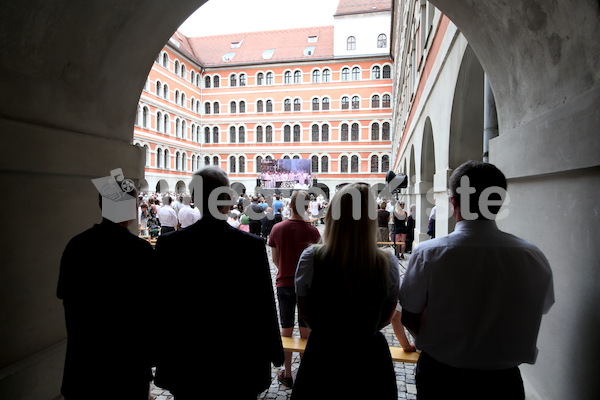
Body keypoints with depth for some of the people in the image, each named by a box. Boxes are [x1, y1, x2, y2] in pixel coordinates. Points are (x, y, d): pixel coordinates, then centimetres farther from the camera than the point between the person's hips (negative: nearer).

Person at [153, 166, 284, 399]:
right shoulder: (252, 245, -15)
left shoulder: (168, 244, -11)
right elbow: (265, 305, -9)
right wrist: (274, 354, 4)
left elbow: (160, 304, -5)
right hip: (240, 363, -1)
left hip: (187, 362, 2)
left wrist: (161, 356, 8)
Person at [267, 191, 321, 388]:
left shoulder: (277, 229, -8)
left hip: (284, 284, 1)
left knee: (286, 330, 13)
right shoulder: (312, 231, -13)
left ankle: (287, 374, 25)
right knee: (306, 330, 13)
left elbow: (275, 259, 1)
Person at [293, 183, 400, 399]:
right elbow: (387, 316, 0)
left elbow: (304, 312, -3)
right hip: (370, 356, 1)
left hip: (321, 352, 0)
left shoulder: (311, 258, -19)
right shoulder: (388, 262, -16)